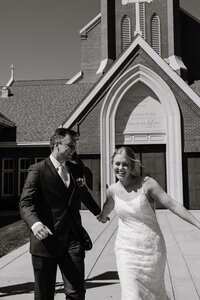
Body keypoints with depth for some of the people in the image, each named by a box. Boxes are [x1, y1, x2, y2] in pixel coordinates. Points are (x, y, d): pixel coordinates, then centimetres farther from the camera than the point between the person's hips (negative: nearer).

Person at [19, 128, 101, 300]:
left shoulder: (76, 169, 14)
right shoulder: (38, 170, -4)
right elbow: (26, 203, -13)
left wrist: (98, 213, 44)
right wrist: (35, 223, -33)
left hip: (73, 239, 4)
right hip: (46, 239, -4)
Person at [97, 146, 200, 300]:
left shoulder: (147, 184, -13)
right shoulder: (113, 189, 0)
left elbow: (173, 205, -14)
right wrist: (103, 217, 41)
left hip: (151, 248, -2)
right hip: (126, 249, 2)